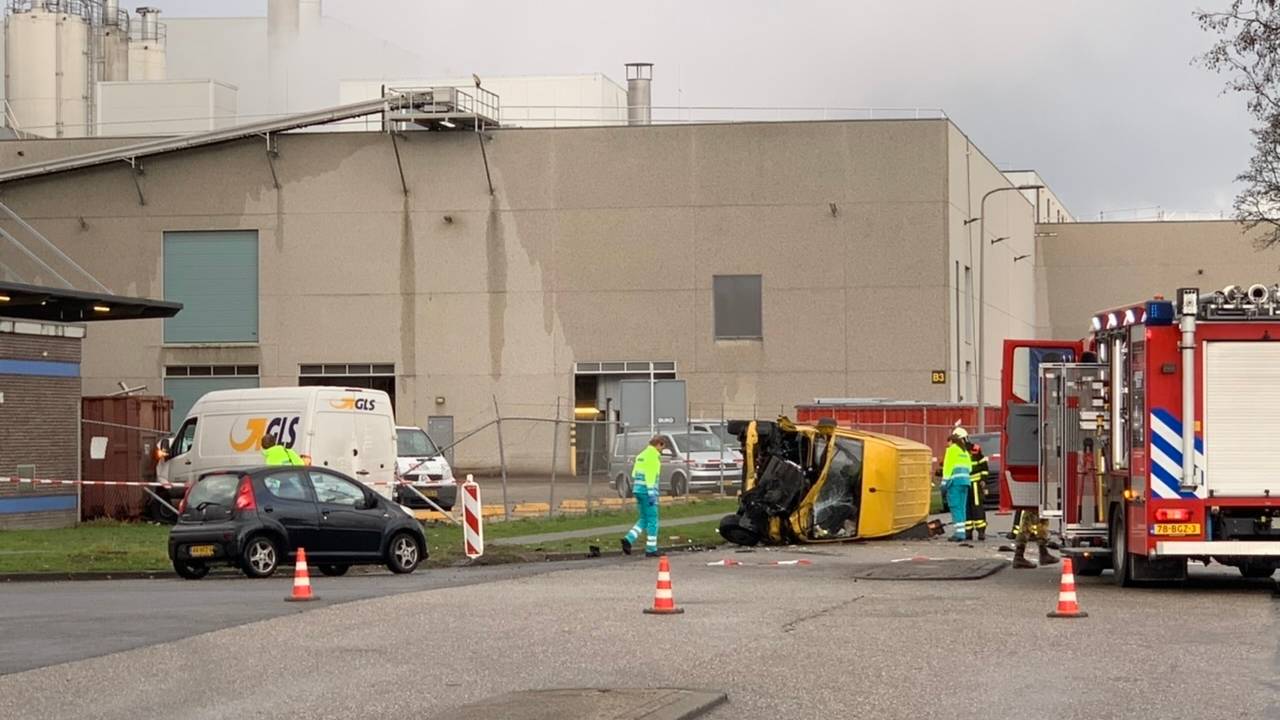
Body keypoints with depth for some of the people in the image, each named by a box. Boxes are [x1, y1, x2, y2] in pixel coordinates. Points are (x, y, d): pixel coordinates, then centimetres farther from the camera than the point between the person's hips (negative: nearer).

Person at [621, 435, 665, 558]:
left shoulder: (641, 455, 17)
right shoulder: (653, 455, -11)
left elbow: (634, 474, 19)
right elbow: (650, 475, -19)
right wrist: (652, 494, -21)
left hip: (638, 489, 9)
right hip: (648, 490, -9)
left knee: (644, 519, 16)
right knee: (652, 520, 0)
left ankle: (629, 539, -2)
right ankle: (651, 549, 3)